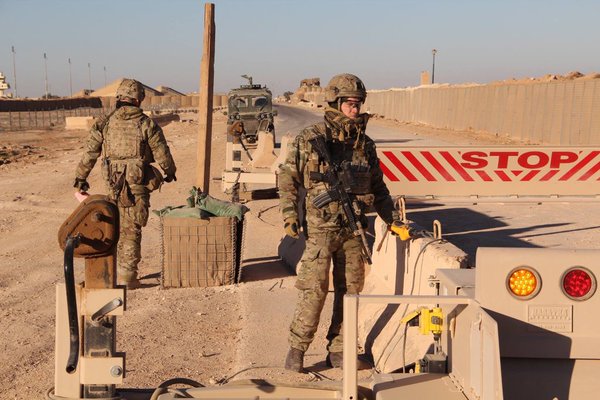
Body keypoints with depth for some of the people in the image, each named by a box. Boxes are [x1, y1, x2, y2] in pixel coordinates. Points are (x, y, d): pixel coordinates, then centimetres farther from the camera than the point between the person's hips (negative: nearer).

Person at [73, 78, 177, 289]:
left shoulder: (105, 123, 2)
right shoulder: (147, 124, -7)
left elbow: (89, 153, 4)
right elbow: (162, 154, -2)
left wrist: (81, 177, 17)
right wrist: (170, 171, 18)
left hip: (114, 185, 3)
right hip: (138, 186, -3)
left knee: (118, 229, 19)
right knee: (132, 231, 3)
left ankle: (122, 271, 28)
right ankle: (126, 277, 5)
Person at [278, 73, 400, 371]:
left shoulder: (365, 145, 8)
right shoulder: (309, 139, -5)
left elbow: (378, 187, 16)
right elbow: (287, 178, -2)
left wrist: (394, 219, 11)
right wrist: (289, 214, -12)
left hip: (353, 230, 5)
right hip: (320, 228, -5)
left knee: (350, 291, 9)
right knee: (314, 291, -5)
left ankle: (337, 351, 22)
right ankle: (296, 349, 11)